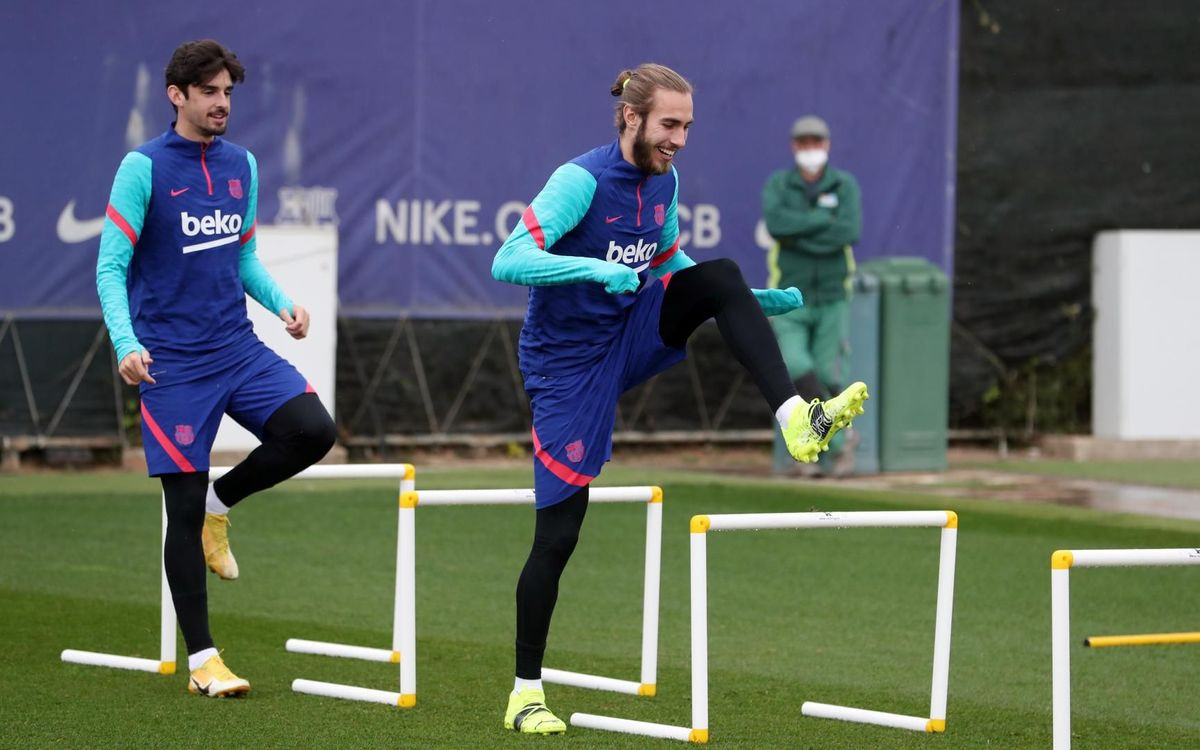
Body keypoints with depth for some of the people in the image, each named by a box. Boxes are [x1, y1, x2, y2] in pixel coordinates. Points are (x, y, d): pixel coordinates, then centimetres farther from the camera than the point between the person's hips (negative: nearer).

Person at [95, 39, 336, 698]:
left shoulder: (242, 166, 10)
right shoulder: (143, 167, -8)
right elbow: (111, 267, -9)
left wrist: (282, 303, 2)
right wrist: (126, 344, -23)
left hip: (239, 349, 5)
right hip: (172, 365, -5)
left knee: (312, 430, -17)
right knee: (184, 510, -3)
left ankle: (219, 503, 10)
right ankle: (201, 661, 7)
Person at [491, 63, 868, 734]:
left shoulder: (664, 181, 2)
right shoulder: (582, 181, -20)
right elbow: (507, 262, -29)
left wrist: (761, 300, 12)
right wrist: (595, 268, -42)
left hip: (632, 337, 6)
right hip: (568, 363, -6)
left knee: (721, 275, -19)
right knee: (558, 532, -6)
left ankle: (796, 418, -31)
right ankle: (526, 694, 8)